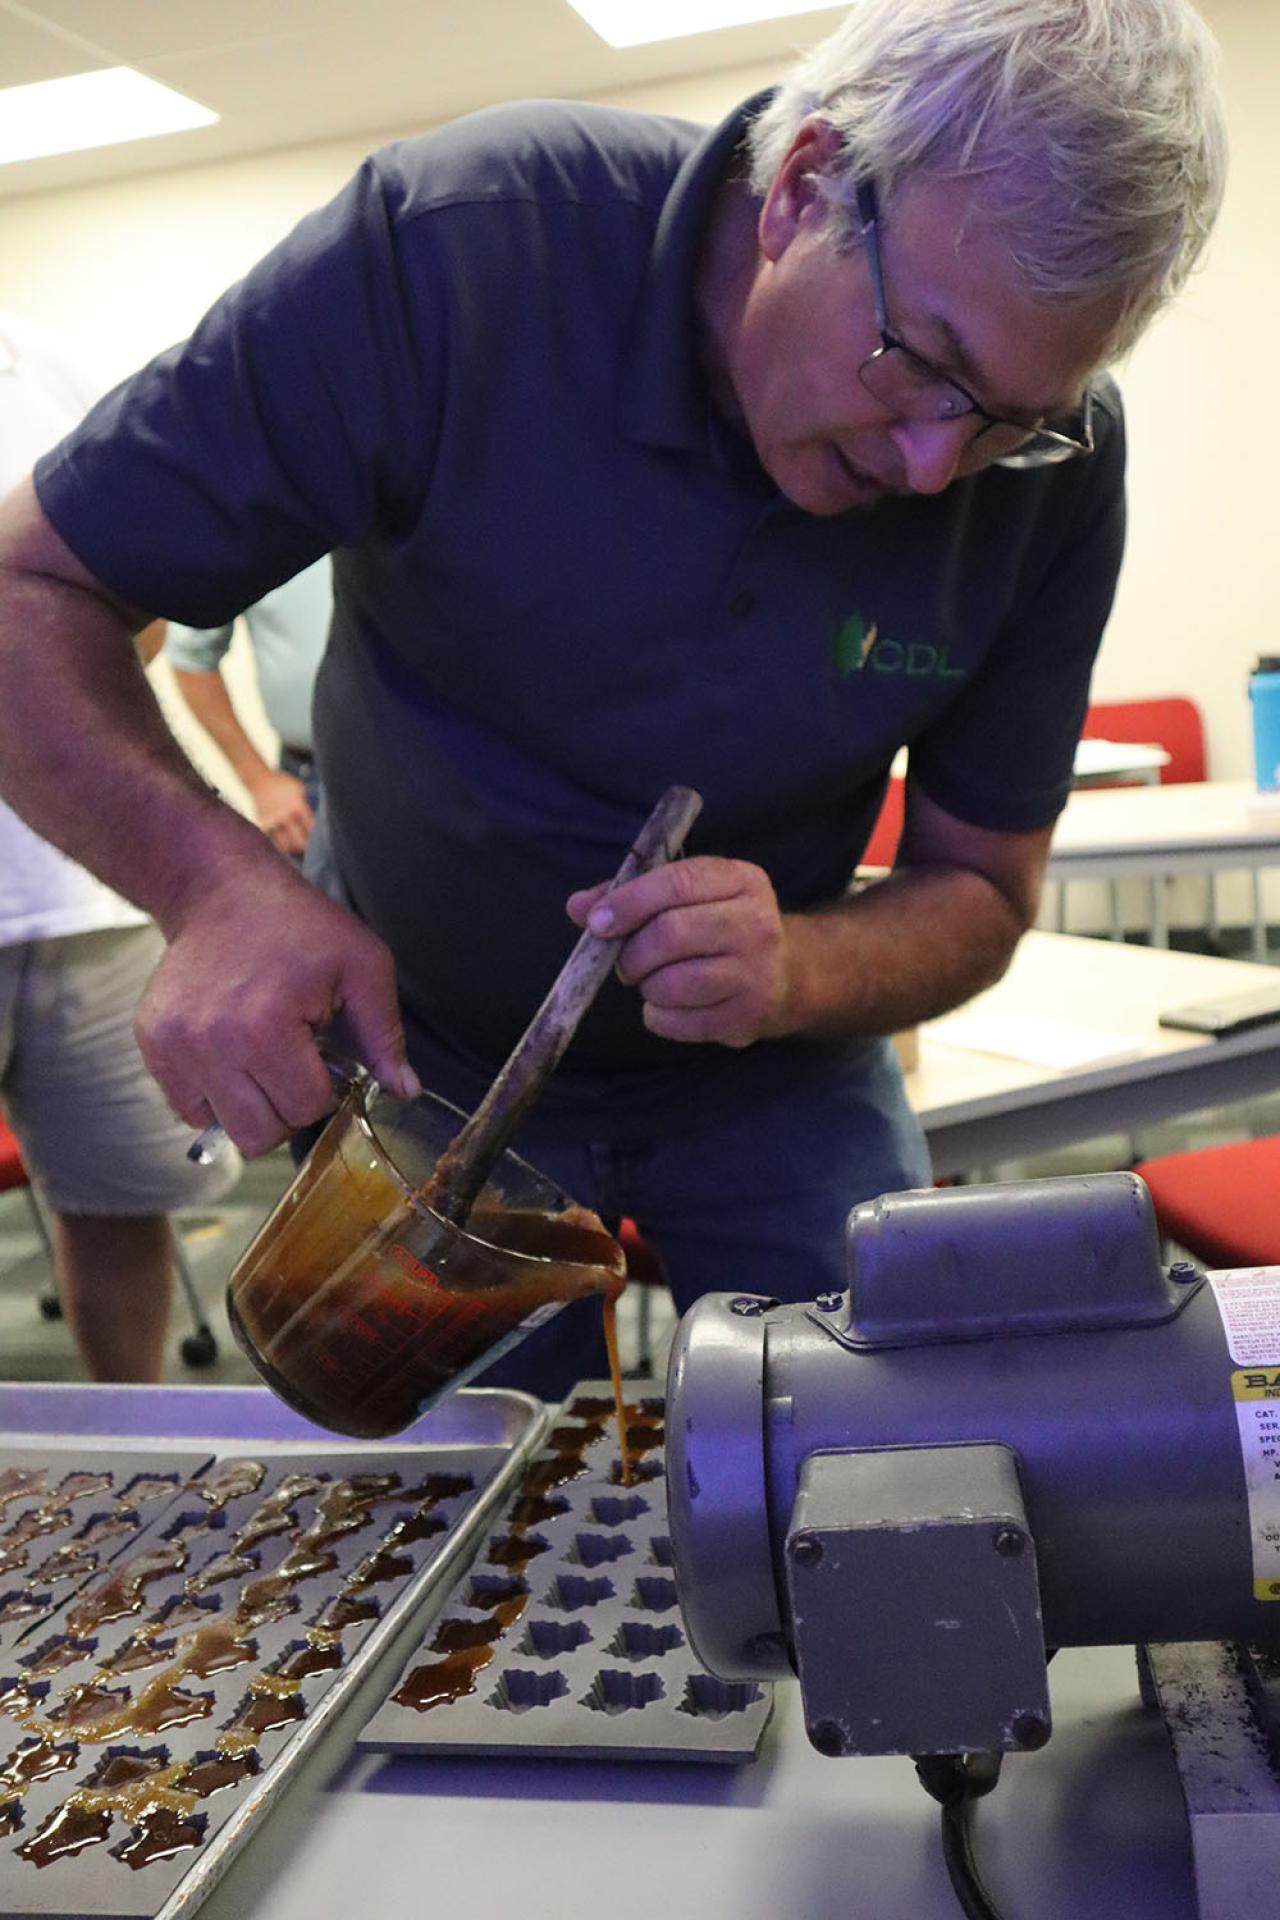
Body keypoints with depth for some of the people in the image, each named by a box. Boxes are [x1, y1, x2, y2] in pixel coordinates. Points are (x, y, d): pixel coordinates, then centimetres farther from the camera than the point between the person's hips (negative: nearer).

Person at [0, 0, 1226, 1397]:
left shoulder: (1053, 463, -19)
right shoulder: (452, 246, -27)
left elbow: (978, 891, -9)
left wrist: (798, 973, -31)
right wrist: (217, 885, -38)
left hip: (776, 1072, 2)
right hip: (418, 1051, -1)